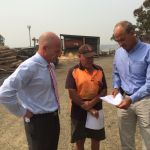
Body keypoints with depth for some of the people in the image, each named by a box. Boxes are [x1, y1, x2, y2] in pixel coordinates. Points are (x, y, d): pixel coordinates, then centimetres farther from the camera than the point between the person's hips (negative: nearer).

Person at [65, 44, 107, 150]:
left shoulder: (99, 70, 3)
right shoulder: (73, 71, -8)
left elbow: (104, 90, 1)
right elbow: (72, 94, -13)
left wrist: (92, 103, -16)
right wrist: (89, 109, -16)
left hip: (96, 109, 3)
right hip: (79, 111, -3)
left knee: (96, 138, 16)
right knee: (79, 140, 12)